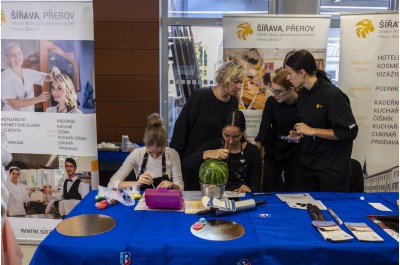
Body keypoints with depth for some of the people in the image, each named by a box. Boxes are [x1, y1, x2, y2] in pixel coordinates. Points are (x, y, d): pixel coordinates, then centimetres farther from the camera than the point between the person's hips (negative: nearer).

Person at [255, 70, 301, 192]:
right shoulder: (271, 102, -9)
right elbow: (264, 128, -13)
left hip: (295, 156, -2)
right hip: (273, 154, 2)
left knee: (292, 192, 9)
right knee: (267, 191, 7)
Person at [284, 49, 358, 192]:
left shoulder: (333, 95, -19)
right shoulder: (303, 94, 6)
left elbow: (350, 131, -21)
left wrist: (312, 131, -22)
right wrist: (300, 132, 2)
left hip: (332, 168, -7)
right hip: (308, 164, 7)